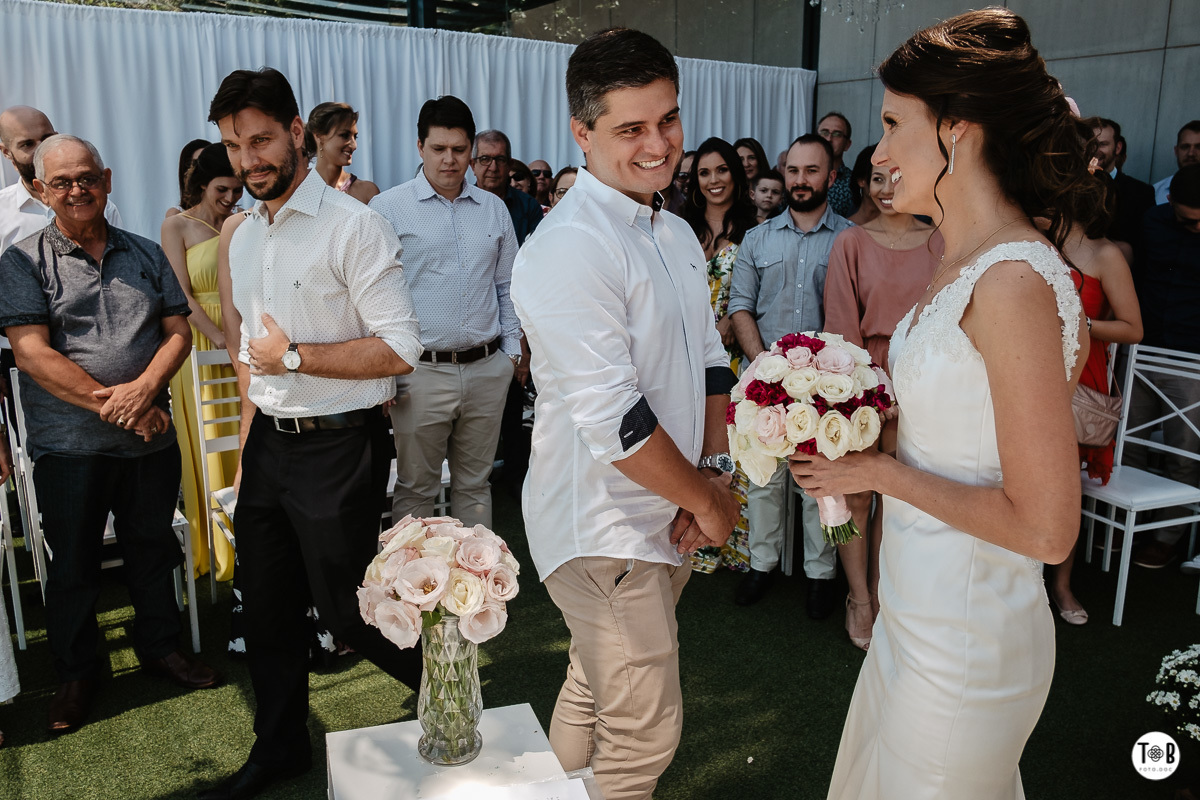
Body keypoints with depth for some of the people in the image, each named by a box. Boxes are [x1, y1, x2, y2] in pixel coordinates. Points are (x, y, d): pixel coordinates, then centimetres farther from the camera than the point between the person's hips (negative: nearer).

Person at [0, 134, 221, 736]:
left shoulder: (147, 255, 9)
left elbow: (178, 331, 3)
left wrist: (143, 389, -15)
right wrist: (114, 406, -17)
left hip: (151, 437, 3)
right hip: (69, 444, -3)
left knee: (153, 550, 15)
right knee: (73, 564, 10)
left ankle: (160, 646, 34)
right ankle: (76, 675, 28)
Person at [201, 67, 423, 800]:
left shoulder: (354, 225, -14)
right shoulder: (241, 234, 10)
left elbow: (400, 349, -19)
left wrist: (292, 358, -17)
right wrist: (247, 444, 14)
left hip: (337, 446, -7)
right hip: (267, 443, 8)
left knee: (347, 607, 2)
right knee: (269, 608, 18)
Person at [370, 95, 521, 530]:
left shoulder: (494, 208, 11)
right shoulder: (388, 208, -2)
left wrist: (511, 348, 9)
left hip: (488, 369, 4)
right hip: (422, 371, -3)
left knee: (475, 483, 15)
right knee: (416, 488, 6)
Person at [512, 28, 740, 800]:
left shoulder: (678, 234, 9)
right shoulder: (569, 248, -21)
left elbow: (709, 365, 11)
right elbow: (614, 421, -25)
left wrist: (713, 476, -2)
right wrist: (708, 501, -12)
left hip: (667, 519, 8)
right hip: (605, 532, -8)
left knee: (597, 690, 24)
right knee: (644, 734, 2)